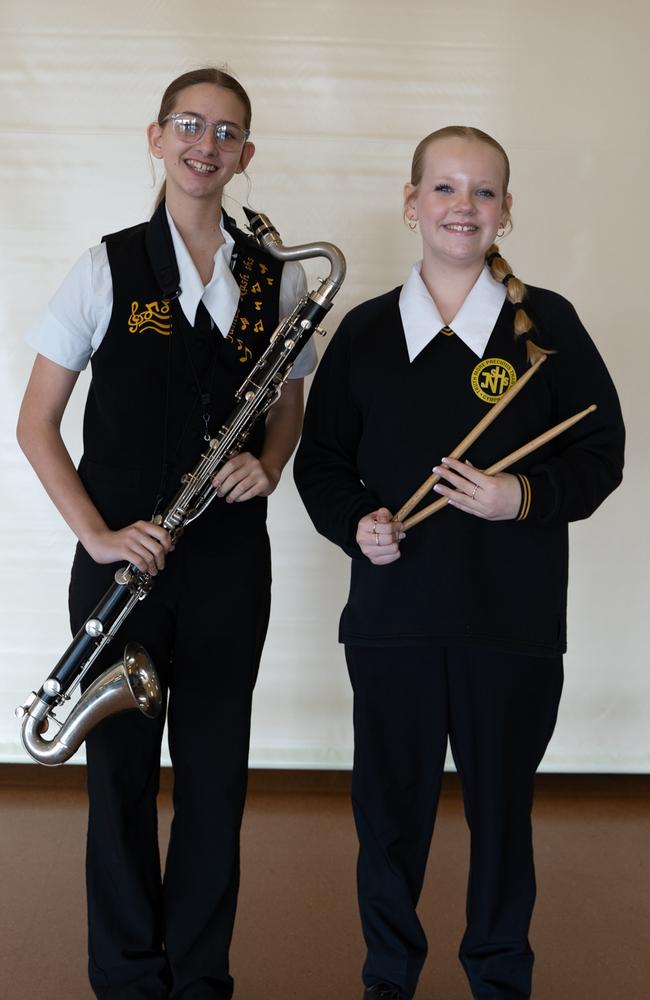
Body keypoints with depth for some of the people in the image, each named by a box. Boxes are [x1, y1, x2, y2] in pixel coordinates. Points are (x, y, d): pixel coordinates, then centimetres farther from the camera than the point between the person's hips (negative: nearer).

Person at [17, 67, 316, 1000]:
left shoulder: (279, 280, 5)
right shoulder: (105, 270, -3)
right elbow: (35, 423, -1)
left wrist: (267, 465, -6)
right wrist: (99, 536, -13)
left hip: (231, 563, 2)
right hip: (123, 561, -2)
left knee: (216, 775, 9)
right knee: (122, 773, 6)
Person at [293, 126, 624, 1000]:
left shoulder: (548, 324, -1)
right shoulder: (366, 330, 4)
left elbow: (601, 452, 2)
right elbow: (321, 459, 10)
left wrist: (528, 497, -16)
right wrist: (355, 523, -9)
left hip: (516, 622, -1)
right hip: (392, 613, 1)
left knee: (503, 807, 12)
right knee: (389, 806, 10)